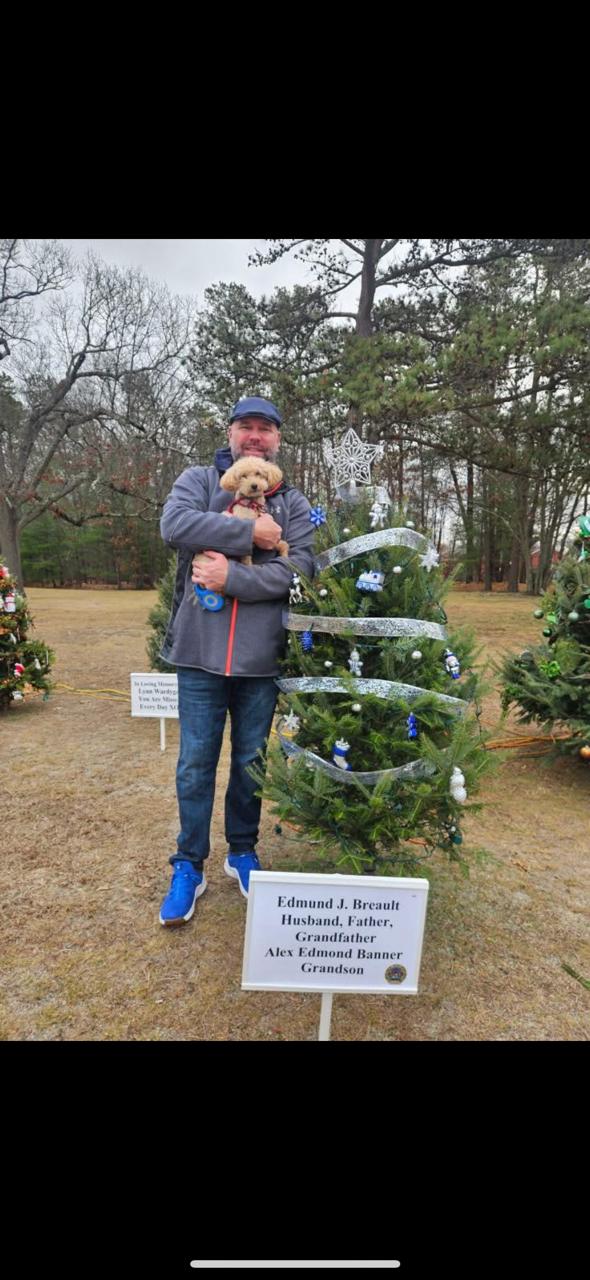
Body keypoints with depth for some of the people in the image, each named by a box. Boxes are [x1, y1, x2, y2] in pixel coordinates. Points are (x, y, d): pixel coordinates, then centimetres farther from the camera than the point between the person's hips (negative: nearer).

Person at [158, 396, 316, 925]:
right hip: (200, 651, -1)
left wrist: (230, 577, -17)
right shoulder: (199, 480, 5)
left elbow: (299, 571, -8)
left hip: (262, 658, 1)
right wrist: (251, 532, -16)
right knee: (195, 764, 7)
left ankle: (243, 852, 35)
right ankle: (189, 866, 24)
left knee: (252, 762, 14)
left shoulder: (294, 504, 6)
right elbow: (175, 525, -16)